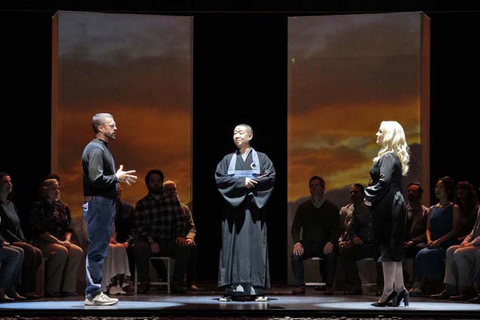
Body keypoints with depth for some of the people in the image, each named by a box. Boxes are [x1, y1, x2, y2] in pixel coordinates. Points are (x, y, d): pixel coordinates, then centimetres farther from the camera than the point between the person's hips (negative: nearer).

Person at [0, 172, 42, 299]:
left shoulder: (11, 205, 21)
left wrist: (24, 241, 3)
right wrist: (19, 242, -16)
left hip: (15, 242, 9)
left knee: (37, 253, -13)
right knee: (29, 251, -27)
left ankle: (27, 289, -13)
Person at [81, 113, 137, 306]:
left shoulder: (102, 148, 19)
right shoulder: (96, 149, -14)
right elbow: (96, 179, -23)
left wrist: (120, 178, 9)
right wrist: (117, 178, -12)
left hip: (104, 204, 11)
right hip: (98, 204, -11)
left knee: (99, 250, 12)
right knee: (96, 251, -8)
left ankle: (95, 292, 16)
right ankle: (93, 294, -6)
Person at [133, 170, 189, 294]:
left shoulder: (173, 201, 14)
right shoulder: (141, 204, 8)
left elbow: (180, 221, 7)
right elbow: (140, 227, -2)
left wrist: (180, 236, -13)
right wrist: (151, 241, -19)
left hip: (169, 241, 1)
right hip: (149, 240, -1)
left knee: (182, 246, -30)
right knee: (139, 248, -34)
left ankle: (177, 283, -17)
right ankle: (144, 282, -15)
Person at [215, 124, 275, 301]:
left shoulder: (261, 158, 9)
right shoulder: (228, 159, 13)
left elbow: (271, 178, -3)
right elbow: (219, 179, -1)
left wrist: (252, 183, -13)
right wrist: (242, 182, -12)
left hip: (253, 207, -1)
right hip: (233, 207, 1)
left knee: (255, 245, -6)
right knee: (232, 246, -4)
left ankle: (256, 289, -7)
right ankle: (232, 289, -5)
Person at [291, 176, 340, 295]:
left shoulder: (332, 207, 5)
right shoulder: (303, 207, 8)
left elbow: (337, 229, -1)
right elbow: (295, 227, 3)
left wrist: (331, 242, -22)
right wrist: (297, 243, -18)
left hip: (325, 244, -1)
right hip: (307, 244, 1)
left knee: (331, 254, -34)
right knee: (295, 254, -30)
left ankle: (329, 285, -17)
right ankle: (299, 285, -17)